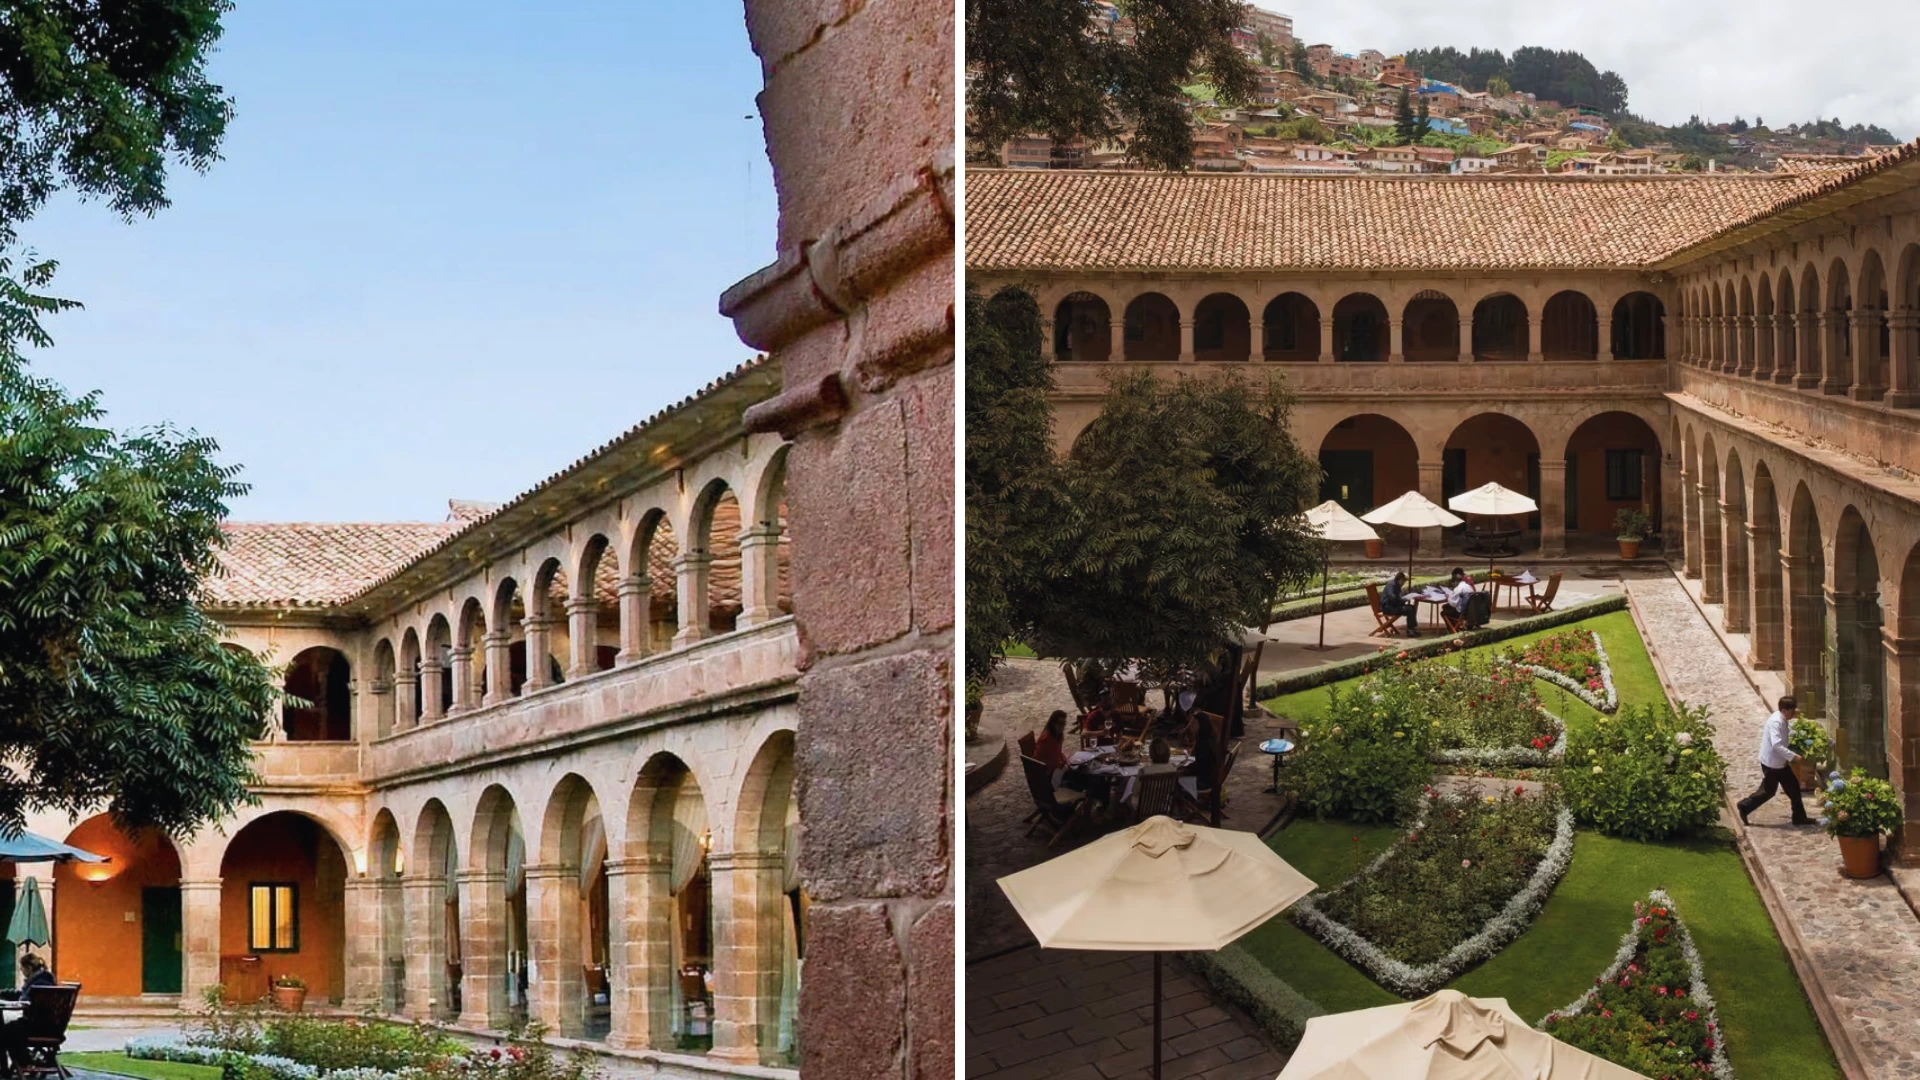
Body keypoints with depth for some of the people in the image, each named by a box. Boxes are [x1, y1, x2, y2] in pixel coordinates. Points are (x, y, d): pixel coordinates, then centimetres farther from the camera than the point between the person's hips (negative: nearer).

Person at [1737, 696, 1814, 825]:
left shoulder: (1783, 720, 4)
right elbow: (1776, 745, -34)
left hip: (1780, 762, 10)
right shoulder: (1776, 722, -26)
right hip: (1771, 762, -10)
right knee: (1768, 791, 3)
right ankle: (1745, 806, 19)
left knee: (1793, 787, 11)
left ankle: (1799, 817, 19)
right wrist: (1793, 756, -31)